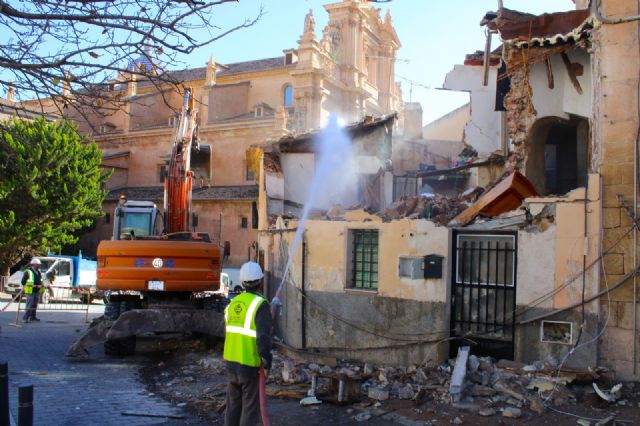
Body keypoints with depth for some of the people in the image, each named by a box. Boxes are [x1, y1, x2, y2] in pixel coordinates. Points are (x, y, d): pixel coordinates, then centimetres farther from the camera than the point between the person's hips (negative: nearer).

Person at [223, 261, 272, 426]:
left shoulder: (232, 303, 6)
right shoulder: (260, 304, -16)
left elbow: (228, 334, 13)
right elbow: (263, 337, -23)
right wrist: (267, 361, -16)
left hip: (231, 363, 7)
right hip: (250, 366, -7)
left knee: (233, 407, 17)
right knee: (250, 409, 3)